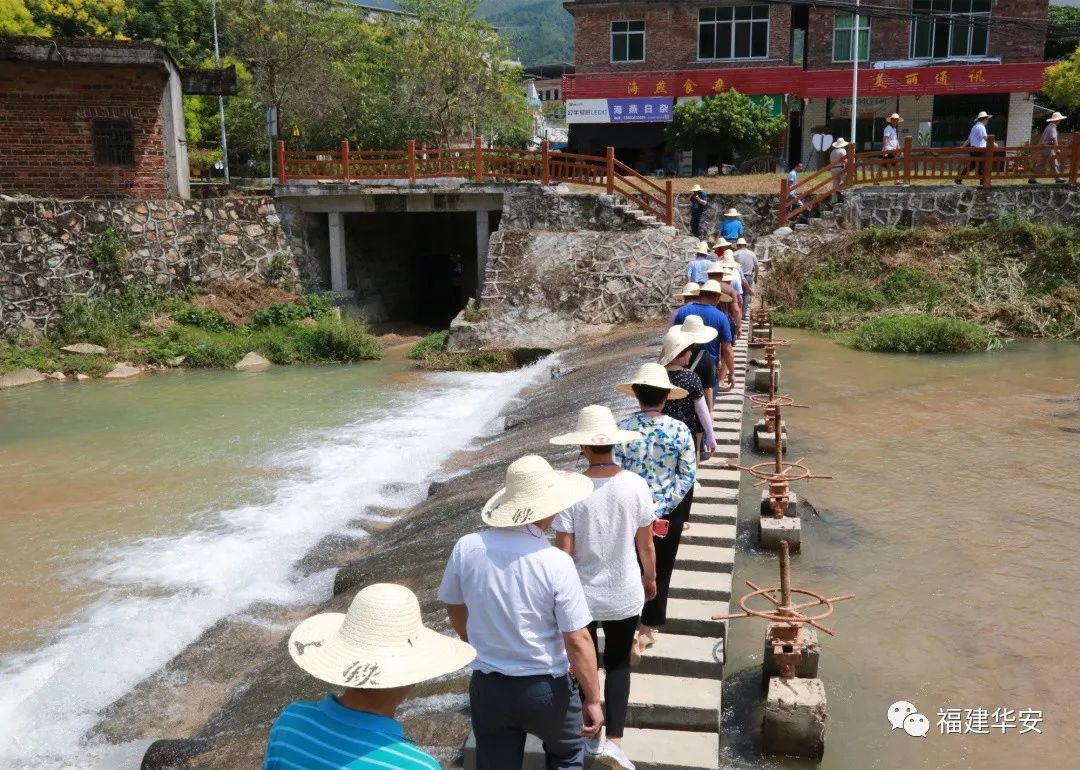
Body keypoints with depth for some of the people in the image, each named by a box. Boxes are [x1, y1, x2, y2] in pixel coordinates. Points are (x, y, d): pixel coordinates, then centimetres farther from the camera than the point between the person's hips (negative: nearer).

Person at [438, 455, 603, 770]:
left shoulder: (467, 548, -11)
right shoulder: (556, 562, -22)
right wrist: (592, 699, -4)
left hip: (487, 687, 3)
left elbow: (454, 608, 6)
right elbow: (577, 641, -17)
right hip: (545, 688, -2)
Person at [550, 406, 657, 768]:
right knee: (618, 663, 20)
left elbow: (563, 551, -15)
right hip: (625, 595, 1)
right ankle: (614, 740, 10)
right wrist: (650, 578, 15)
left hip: (581, 595, -1)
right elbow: (646, 544, -3)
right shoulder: (636, 485, -14)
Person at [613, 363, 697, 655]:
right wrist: (661, 507, -7)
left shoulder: (623, 429, -13)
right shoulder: (679, 430, -11)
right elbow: (688, 474, -11)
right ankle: (649, 628, 29)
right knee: (661, 567, 16)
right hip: (669, 511, 0)